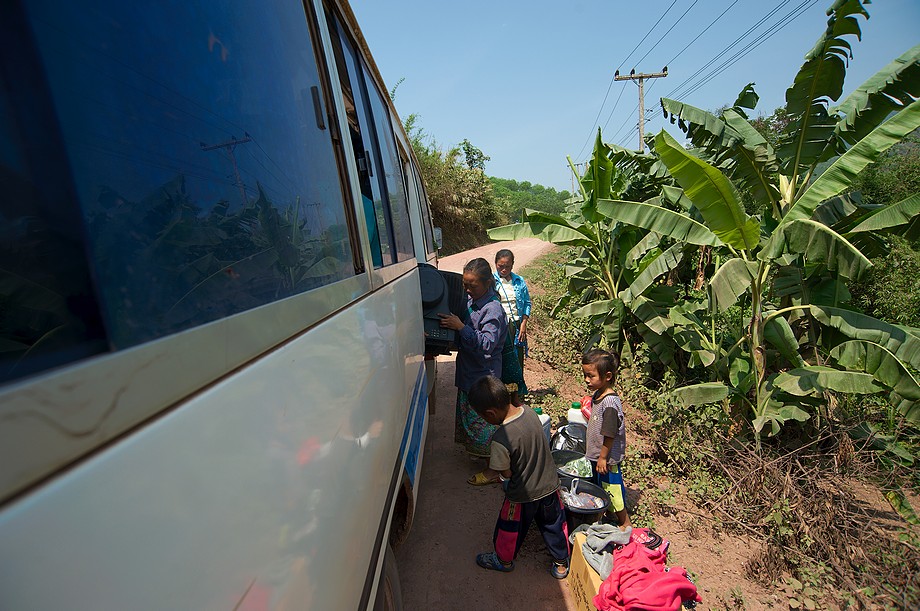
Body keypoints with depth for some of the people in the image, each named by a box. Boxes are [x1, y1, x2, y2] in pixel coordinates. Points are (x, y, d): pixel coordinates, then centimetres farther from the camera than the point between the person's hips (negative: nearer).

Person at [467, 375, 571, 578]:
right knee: (554, 526, 26)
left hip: (522, 495, -5)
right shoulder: (529, 412, -15)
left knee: (510, 530, 23)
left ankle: (504, 560, 47)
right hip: (549, 485, 5)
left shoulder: (500, 440, -34)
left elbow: (506, 473, -19)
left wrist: (492, 458, -2)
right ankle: (561, 563, 47)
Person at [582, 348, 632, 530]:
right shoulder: (597, 395, -1)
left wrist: (603, 458, -16)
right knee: (601, 489, 24)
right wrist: (591, 452, 18)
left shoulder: (610, 402, -29)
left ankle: (626, 524, 32)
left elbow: (610, 435, -25)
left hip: (607, 459, -8)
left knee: (613, 492, 10)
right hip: (594, 455, 8)